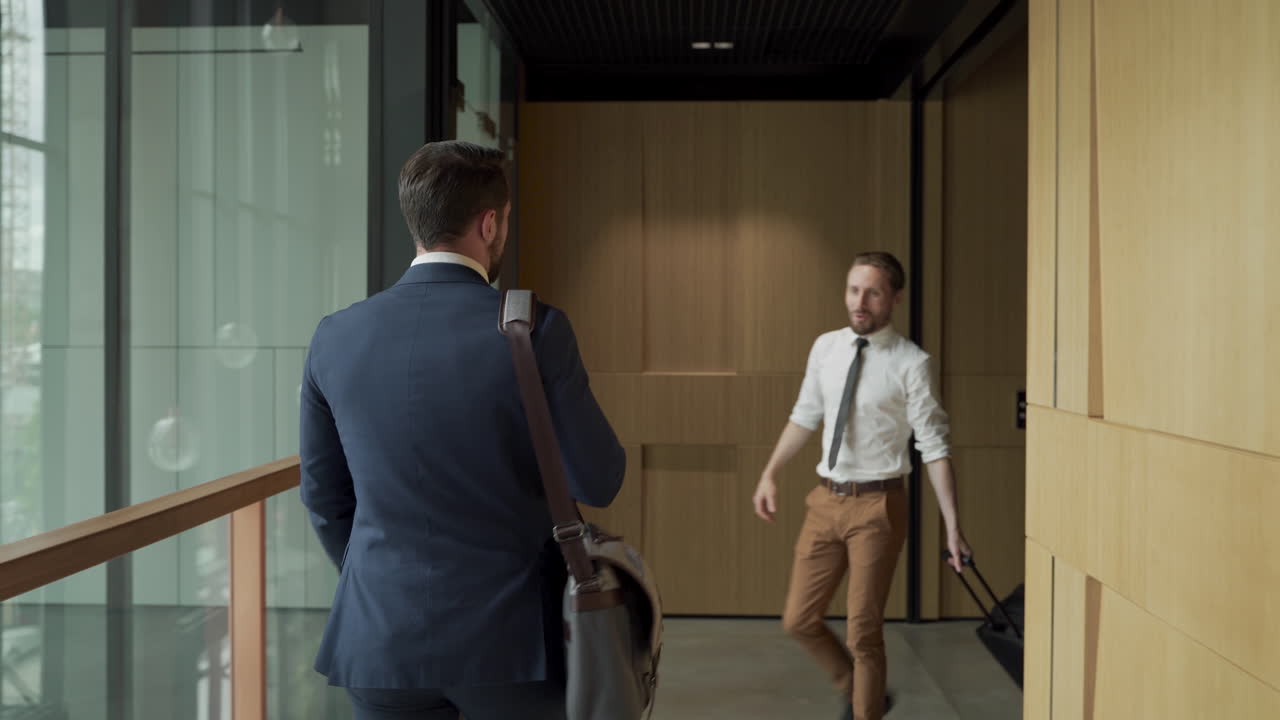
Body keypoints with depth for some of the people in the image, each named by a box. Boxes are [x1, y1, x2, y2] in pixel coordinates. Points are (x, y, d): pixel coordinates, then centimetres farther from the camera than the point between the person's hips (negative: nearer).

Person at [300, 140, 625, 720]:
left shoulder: (336, 337, -2)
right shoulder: (536, 329, -14)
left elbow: (324, 495, 7)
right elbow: (597, 482, -8)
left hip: (383, 634, 3)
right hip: (509, 633, -3)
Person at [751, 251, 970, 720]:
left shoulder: (910, 363, -11)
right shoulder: (825, 347, 3)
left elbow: (934, 447, -12)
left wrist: (952, 524, -15)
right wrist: (770, 474, 9)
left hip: (877, 505, -5)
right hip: (826, 500, 5)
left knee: (864, 633, 6)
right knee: (800, 621, 11)